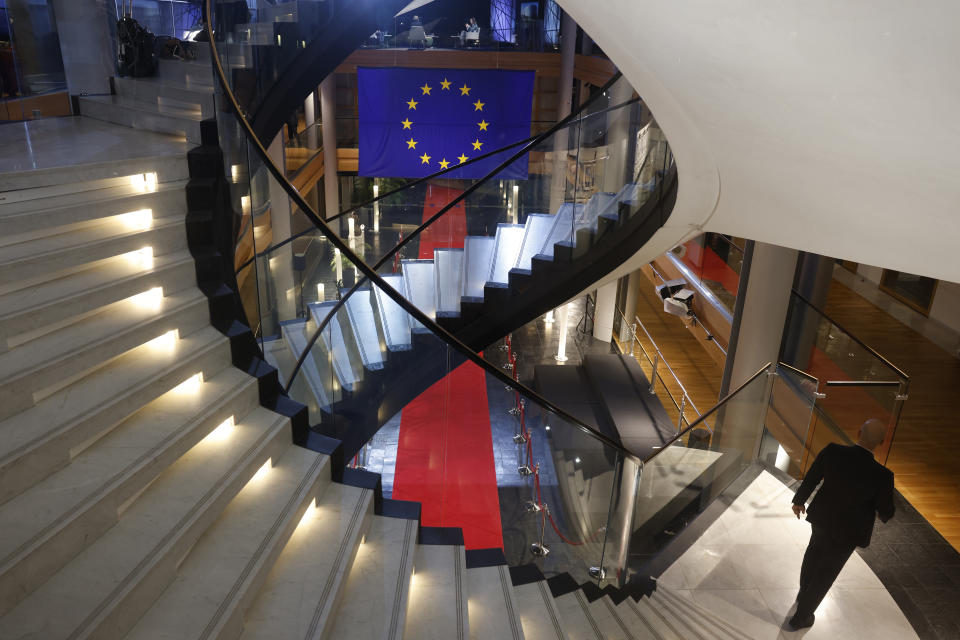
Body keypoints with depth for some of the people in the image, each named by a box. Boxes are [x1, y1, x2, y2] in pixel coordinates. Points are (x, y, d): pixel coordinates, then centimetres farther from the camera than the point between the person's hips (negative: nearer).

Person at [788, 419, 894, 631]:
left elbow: (810, 480, -10)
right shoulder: (882, 476, -32)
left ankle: (803, 593, 57)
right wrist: (884, 514, 11)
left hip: (822, 515, 4)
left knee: (814, 551, 33)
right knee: (826, 572, 17)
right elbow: (886, 511, -15)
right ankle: (801, 617, 33)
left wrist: (799, 501, 10)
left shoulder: (832, 451, -24)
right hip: (848, 529, -4)